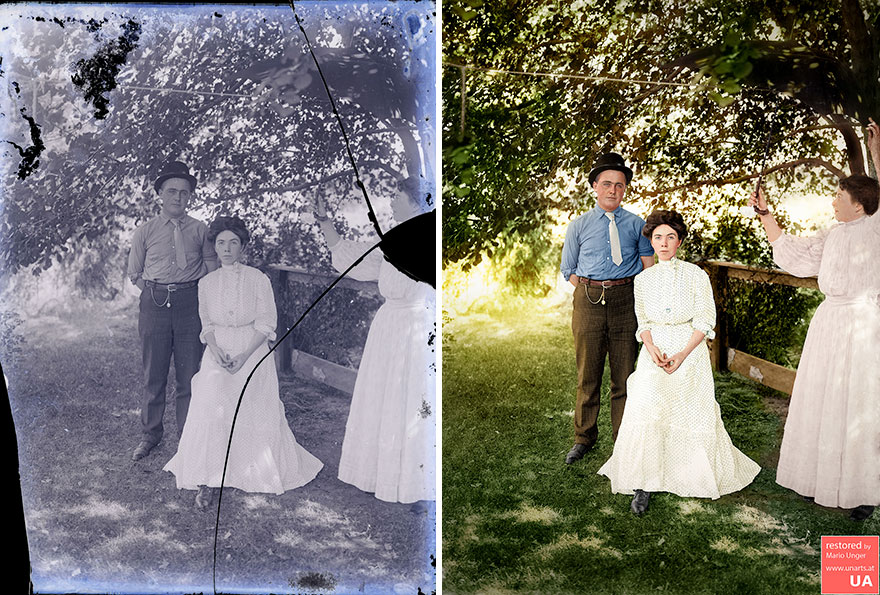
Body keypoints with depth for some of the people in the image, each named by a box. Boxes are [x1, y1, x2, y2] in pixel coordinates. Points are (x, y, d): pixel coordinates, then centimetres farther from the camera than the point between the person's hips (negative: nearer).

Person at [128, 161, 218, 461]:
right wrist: (158, 292, 3)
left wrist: (194, 294, 3)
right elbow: (135, 274, 11)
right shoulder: (145, 231, 5)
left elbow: (212, 268, 12)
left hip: (190, 304, 0)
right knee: (153, 374, 8)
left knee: (189, 374, 5)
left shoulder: (200, 230, 5)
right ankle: (150, 434, 24)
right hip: (154, 304, 0)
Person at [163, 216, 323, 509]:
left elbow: (267, 323, -4)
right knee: (211, 406, -18)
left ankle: (258, 470, 16)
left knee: (254, 414, -6)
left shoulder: (258, 279, -3)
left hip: (252, 352, -1)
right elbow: (206, 324, 11)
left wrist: (245, 356, -15)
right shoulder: (206, 283, 7)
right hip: (218, 353, 2)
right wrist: (215, 349, -10)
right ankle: (208, 481, -15)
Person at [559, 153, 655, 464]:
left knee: (624, 373, 6)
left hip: (626, 301, 0)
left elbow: (648, 269, 9)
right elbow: (568, 270, 12)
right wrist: (594, 290, 0)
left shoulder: (637, 224, 7)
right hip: (588, 301, 0)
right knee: (588, 372, 7)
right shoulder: (579, 225, 7)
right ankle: (584, 438, 22)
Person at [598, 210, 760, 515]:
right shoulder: (643, 279, 10)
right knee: (646, 407, -19)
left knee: (691, 414, -8)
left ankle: (694, 473, 20)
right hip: (655, 350, 1)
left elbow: (705, 319, -2)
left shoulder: (695, 275, 0)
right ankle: (643, 485, -15)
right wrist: (652, 349, -10)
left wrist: (683, 355, -14)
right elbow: (643, 322, 11)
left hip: (690, 350, -1)